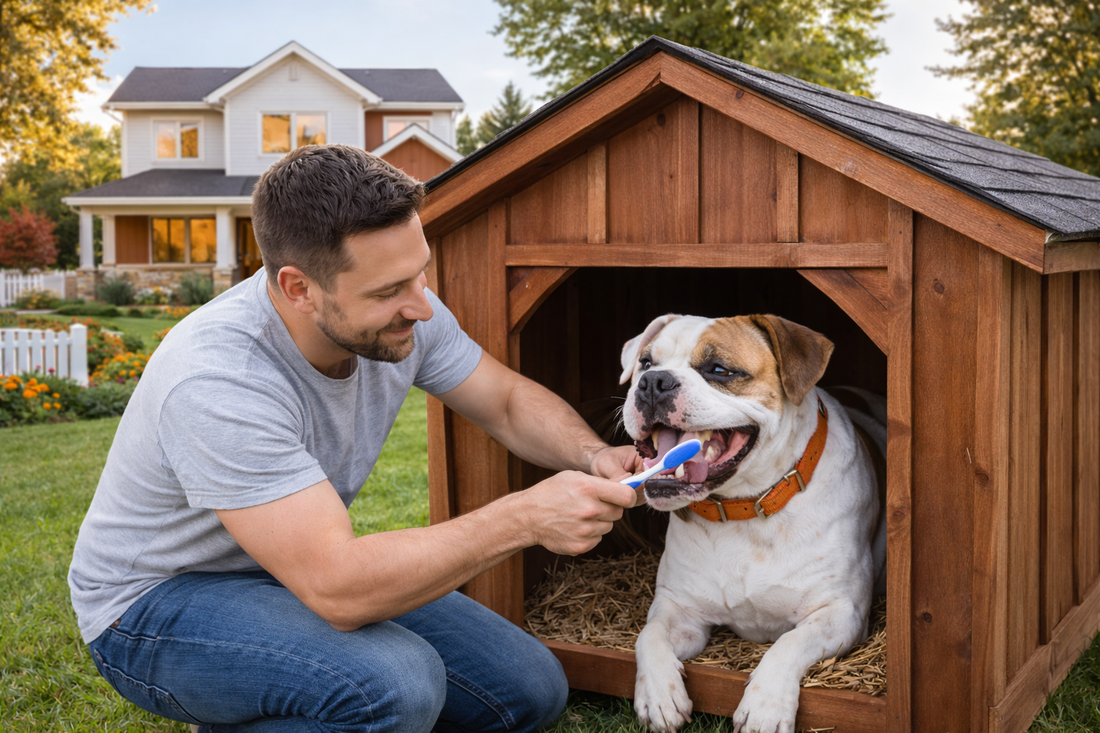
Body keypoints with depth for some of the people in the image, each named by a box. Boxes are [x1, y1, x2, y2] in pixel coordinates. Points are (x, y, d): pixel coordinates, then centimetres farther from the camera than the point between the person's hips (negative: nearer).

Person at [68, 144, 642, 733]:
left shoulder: (398, 311, -13)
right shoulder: (218, 380, -35)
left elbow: (510, 402, 2)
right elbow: (339, 590, -39)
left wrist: (592, 457, -19)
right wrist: (525, 517, -38)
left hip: (305, 565, 8)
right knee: (399, 684, -34)